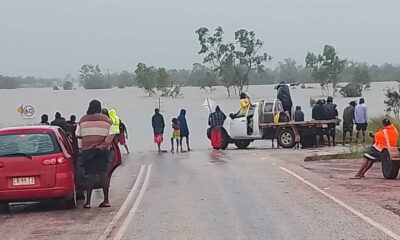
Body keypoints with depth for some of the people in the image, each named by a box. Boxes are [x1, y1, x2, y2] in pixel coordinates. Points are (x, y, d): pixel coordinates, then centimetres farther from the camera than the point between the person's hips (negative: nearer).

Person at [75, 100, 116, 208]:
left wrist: (81, 148, 13)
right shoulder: (105, 119, 1)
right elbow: (112, 134, -7)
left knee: (89, 175, 4)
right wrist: (105, 144, -6)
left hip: (87, 150, 0)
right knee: (103, 174, 8)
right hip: (103, 151, 0)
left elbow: (78, 136, 6)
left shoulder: (83, 120, 4)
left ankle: (88, 201, 1)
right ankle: (106, 200, 8)